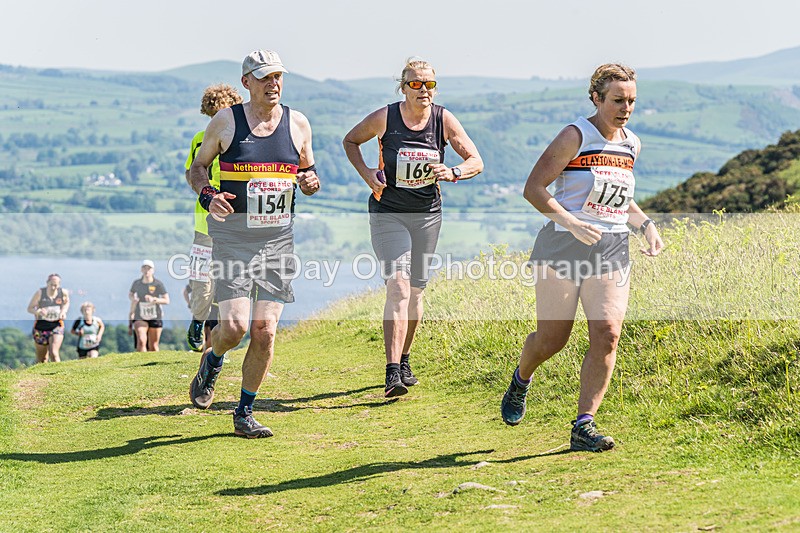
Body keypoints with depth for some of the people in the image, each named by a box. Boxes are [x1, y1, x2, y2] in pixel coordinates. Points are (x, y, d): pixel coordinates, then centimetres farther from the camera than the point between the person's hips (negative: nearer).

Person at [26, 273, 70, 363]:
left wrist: (64, 311, -5)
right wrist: (38, 311, -30)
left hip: (56, 326, 0)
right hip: (41, 326, 0)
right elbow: (29, 308, -9)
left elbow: (66, 302, 15)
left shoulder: (63, 292, -8)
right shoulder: (40, 293, -13)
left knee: (54, 354, -19)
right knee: (42, 359, 10)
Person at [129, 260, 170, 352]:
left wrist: (154, 299, -24)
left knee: (153, 346, 6)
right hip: (140, 318, 1)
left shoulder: (158, 284, -9)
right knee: (141, 341, -21)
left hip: (155, 318, -1)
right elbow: (130, 294, 18)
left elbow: (167, 301, -9)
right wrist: (133, 298, -6)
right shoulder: (136, 283, -2)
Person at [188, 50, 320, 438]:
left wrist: (310, 182, -5)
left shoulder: (298, 124, 6)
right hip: (233, 235, -2)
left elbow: (308, 171, 19)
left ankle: (244, 413, 13)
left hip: (278, 238, 2)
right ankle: (212, 361, 22)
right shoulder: (225, 122, 0)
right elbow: (197, 167, 9)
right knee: (234, 325, -14)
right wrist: (208, 195, -11)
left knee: (265, 331, -2)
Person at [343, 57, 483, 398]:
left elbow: (476, 162, -4)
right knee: (398, 287, -18)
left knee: (415, 290, 12)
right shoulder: (385, 118, -10)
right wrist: (366, 173, -10)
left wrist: (452, 173, -24)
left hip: (427, 215, 3)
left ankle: (404, 360, 32)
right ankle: (392, 373, -23)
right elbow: (350, 141, 7)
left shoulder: (444, 120, -6)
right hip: (388, 213, -3)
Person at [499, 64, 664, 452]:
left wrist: (645, 225, 10)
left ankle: (583, 426, -8)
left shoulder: (631, 144, 11)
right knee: (551, 339, 0)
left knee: (607, 333, -13)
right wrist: (571, 223, -24)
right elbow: (533, 189, -12)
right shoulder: (576, 136, -9)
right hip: (564, 246, -5)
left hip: (612, 251, 5)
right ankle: (521, 380, 35)